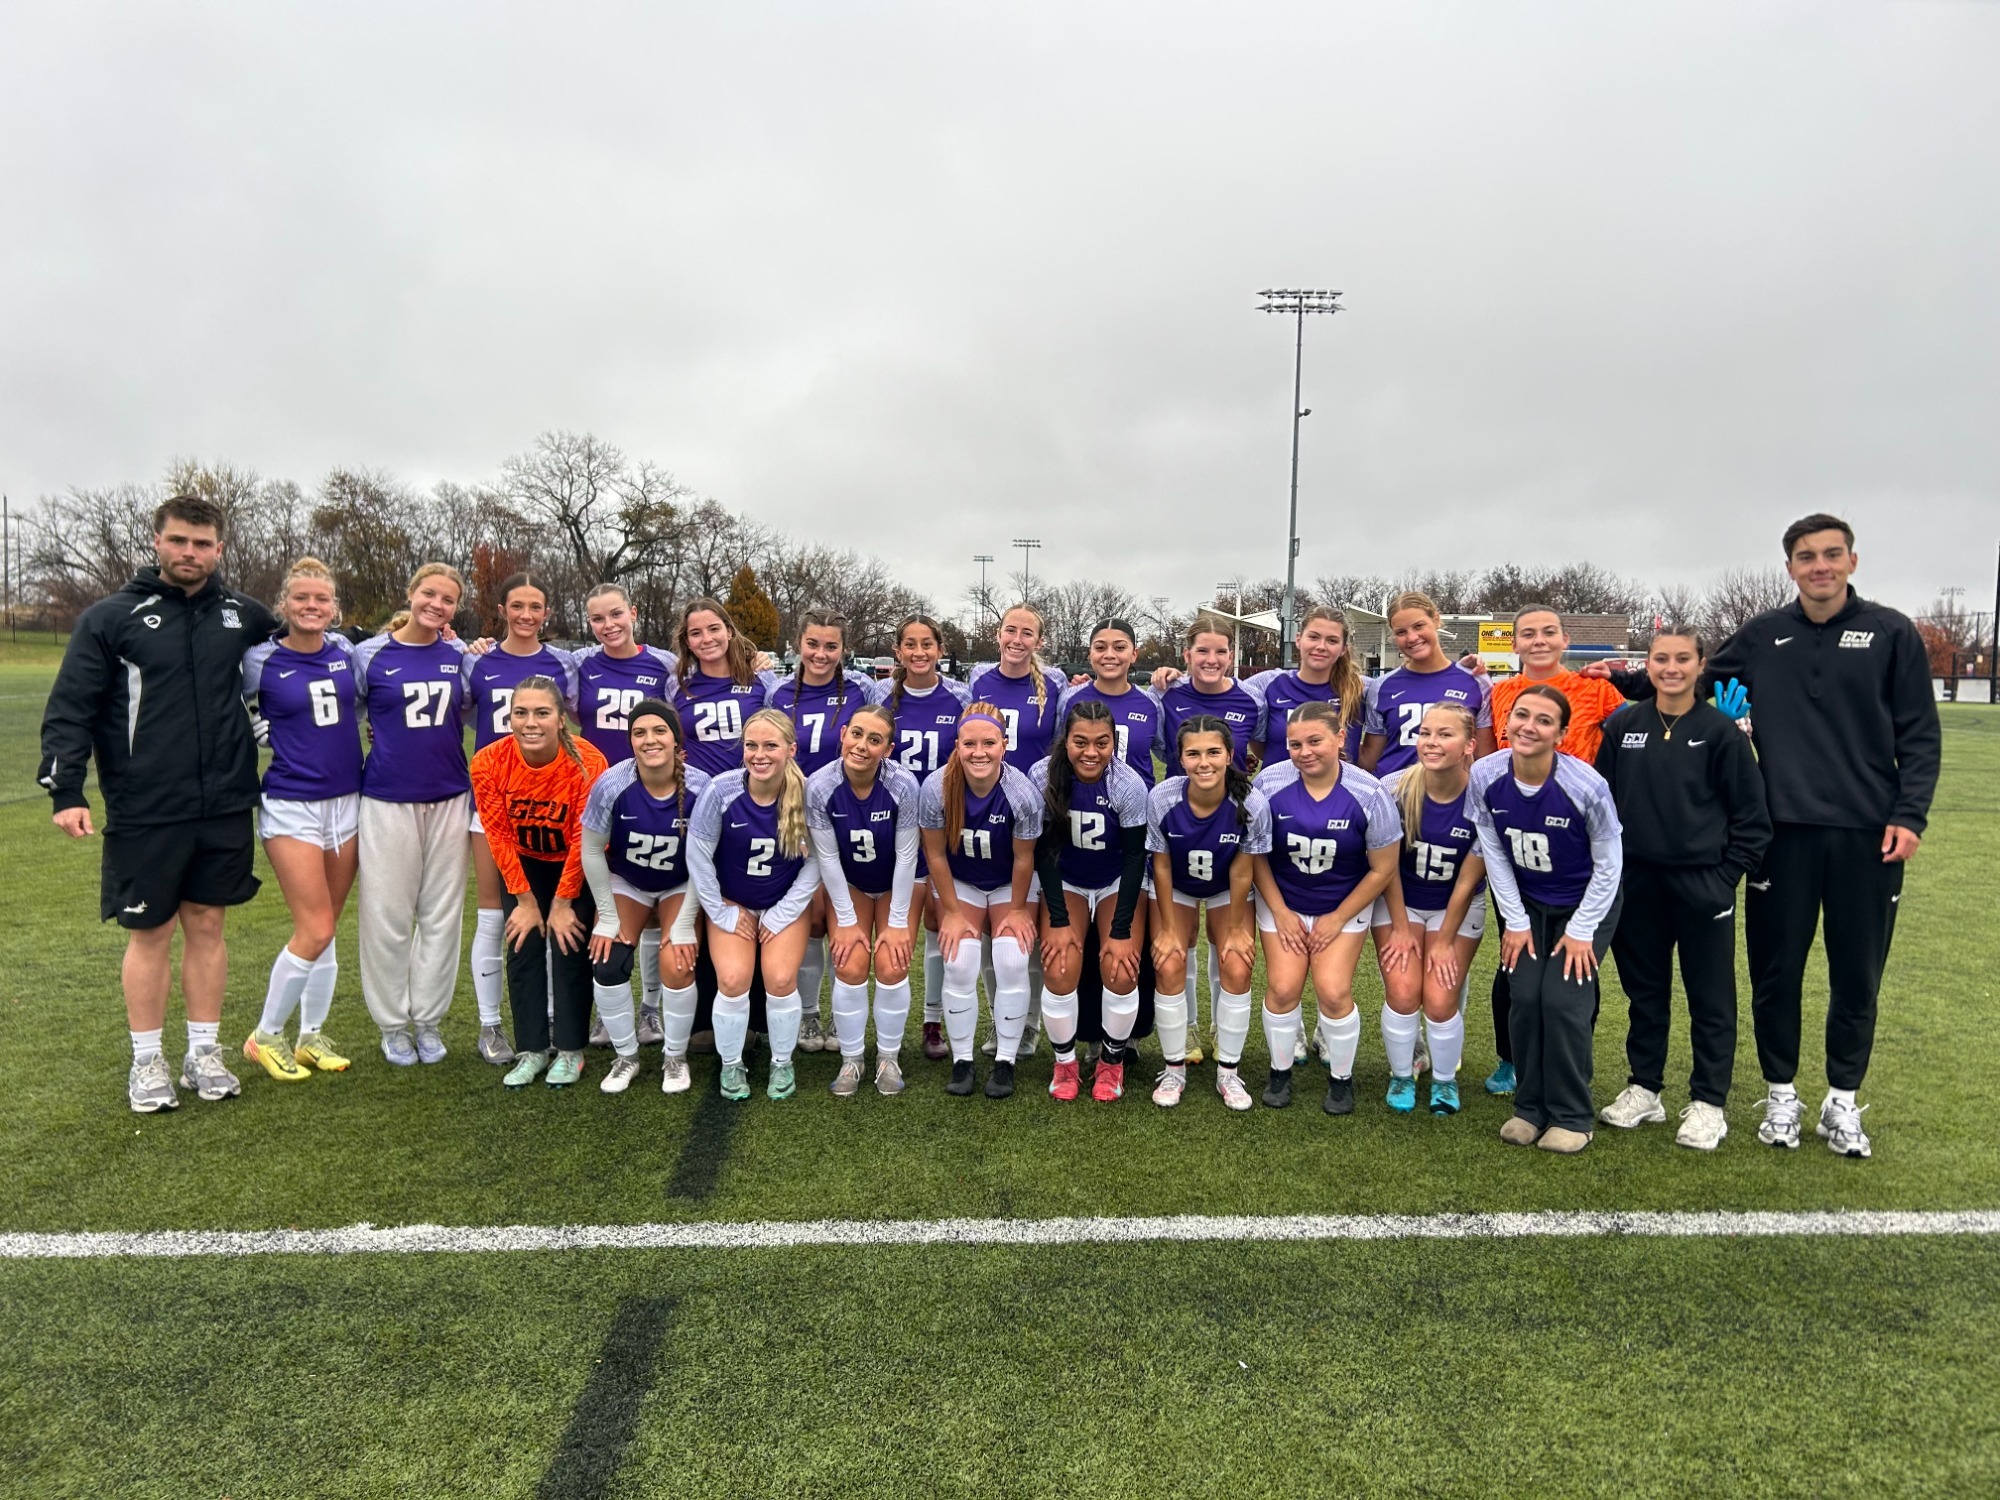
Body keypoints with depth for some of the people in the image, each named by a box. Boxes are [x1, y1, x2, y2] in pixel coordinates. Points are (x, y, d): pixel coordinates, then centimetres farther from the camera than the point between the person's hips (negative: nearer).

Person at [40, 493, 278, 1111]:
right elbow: (70, 710, -5)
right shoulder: (110, 618, -3)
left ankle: (204, 1052, 24)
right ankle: (147, 1061, 21)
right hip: (145, 814, -3)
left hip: (225, 808, 3)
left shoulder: (243, 615, 7)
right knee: (151, 932, 6)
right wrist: (65, 790, -13)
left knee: (207, 925, 12)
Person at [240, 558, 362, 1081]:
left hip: (346, 801, 4)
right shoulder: (262, 661, -8)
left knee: (325, 929, 10)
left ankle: (312, 1036, 23)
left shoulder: (345, 650, 3)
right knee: (315, 930, -7)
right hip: (292, 806, -4)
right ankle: (265, 1037, 13)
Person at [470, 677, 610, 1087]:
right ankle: (531, 1050, 11)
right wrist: (525, 901, -10)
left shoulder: (586, 762, -30)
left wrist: (562, 904, -16)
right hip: (525, 864, 3)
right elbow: (499, 835, -13)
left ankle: (570, 1051, 8)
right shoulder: (489, 762, -23)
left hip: (577, 867, -2)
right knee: (523, 948, -2)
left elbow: (584, 839, -22)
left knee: (570, 947, -7)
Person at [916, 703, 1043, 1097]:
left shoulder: (1022, 794, -30)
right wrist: (952, 912, -8)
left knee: (1012, 963, -14)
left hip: (1010, 886, -1)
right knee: (959, 966, -12)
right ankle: (961, 1061, 5)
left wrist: (1017, 909, -5)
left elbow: (1023, 858, -15)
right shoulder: (936, 788, -27)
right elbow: (936, 854, -14)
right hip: (958, 884, 1)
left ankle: (1006, 1061, 3)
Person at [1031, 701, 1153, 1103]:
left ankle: (1112, 1062, 10)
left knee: (1121, 972, -16)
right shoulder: (1042, 778, -22)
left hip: (1119, 883, 0)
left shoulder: (1129, 785, -24)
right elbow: (1044, 851, -13)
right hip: (1065, 883, 1)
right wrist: (1058, 921, -15)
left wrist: (1121, 930, -18)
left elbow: (1135, 857, -16)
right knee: (1059, 973, -16)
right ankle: (1065, 1064, 9)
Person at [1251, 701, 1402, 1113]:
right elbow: (1256, 853, -4)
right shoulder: (1270, 783, -16)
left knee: (1333, 991, -12)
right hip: (1282, 902, 1)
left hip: (1345, 906, -1)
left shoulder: (1369, 794, -18)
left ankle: (1341, 1079, 14)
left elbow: (1382, 869, -7)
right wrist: (1280, 912, -6)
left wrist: (1338, 918, -6)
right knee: (1283, 987, -9)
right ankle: (1280, 1072, 17)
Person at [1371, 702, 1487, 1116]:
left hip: (1457, 908, -1)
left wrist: (1444, 941, -7)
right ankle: (1401, 1077, 15)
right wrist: (1401, 928, -6)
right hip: (1399, 901, 1)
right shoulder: (1394, 789, -22)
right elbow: (1388, 865, -9)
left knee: (1439, 1001, -9)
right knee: (1402, 993, -11)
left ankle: (1445, 1080, 20)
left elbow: (1467, 880, -14)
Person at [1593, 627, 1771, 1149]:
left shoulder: (1721, 730, -5)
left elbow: (1752, 815, -1)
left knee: (1710, 997, 7)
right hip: (1637, 884, 3)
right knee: (1645, 991, 14)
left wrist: (1728, 875, -7)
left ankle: (1708, 1103, 19)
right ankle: (1644, 1089, 27)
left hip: (1702, 885, -2)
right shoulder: (1622, 726, 2)